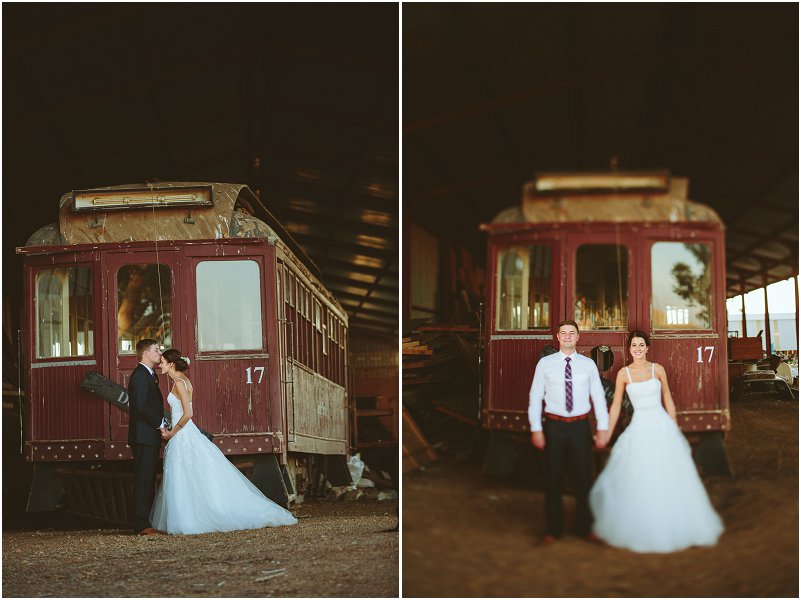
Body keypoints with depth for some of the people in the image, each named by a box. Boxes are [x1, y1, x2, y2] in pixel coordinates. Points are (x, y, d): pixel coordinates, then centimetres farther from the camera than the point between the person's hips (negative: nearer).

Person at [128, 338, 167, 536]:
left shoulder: (150, 375, 19)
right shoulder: (140, 375, -14)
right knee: (143, 479, -10)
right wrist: (160, 423, -14)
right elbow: (141, 406, -22)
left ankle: (146, 520, 16)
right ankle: (141, 524, -10)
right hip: (144, 436, -10)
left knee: (148, 479, 12)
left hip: (150, 437, 10)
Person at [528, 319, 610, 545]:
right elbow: (535, 396, 1)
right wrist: (536, 429, -5)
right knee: (553, 478, 6)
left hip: (580, 425, 1)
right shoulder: (545, 363, 1)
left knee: (583, 476, 9)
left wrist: (603, 428, -2)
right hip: (554, 425, -1)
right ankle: (553, 529, 17)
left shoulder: (588, 364, 4)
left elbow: (598, 397, 4)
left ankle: (585, 526, 23)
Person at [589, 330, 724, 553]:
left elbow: (668, 400, 8)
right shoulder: (624, 374, 1)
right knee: (638, 480, 0)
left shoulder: (657, 369, 3)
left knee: (668, 478, 2)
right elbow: (616, 406, 6)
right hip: (639, 428, -1)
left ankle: (671, 525, 15)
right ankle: (641, 529, 12)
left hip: (661, 426, 1)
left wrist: (675, 428, 6)